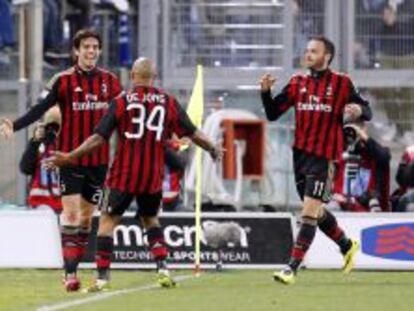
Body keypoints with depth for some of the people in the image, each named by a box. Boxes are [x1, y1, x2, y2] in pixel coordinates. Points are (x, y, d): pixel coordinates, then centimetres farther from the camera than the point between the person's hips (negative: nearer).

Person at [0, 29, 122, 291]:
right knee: (71, 212, -11)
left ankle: (75, 266, 16)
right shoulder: (63, 80, -5)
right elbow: (40, 109, -11)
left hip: (99, 159, 4)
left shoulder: (109, 81, 6)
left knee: (86, 215, 8)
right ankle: (70, 273, -11)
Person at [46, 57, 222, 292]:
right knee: (151, 220, 23)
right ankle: (163, 267, 10)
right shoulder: (168, 102, 2)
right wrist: (214, 150, 23)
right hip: (153, 176, 3)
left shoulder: (122, 101, -4)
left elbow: (100, 138, -9)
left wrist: (69, 157, -4)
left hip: (124, 176, -3)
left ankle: (103, 277, -2)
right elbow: (192, 133, 5)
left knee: (108, 221, 6)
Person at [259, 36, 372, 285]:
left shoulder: (341, 83, -2)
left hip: (324, 157, -6)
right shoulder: (298, 83, 10)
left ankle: (293, 268, -14)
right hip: (300, 153, 6)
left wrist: (359, 110, -25)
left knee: (309, 212, -13)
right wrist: (266, 92, -9)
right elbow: (273, 114, 8)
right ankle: (347, 245, 40)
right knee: (316, 212, 17)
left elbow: (367, 112, -2)